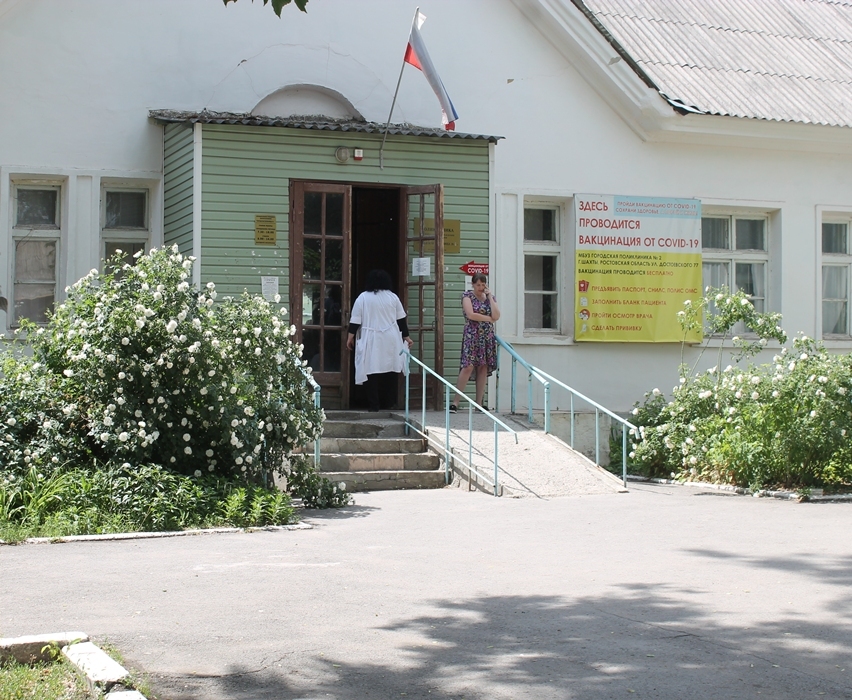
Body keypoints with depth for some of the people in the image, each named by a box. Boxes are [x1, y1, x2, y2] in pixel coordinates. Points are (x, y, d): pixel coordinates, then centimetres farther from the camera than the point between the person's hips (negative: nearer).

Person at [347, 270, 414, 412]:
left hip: (371, 340, -2)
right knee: (390, 371, 10)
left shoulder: (363, 298, 0)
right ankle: (388, 403, 12)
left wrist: (350, 336, 6)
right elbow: (401, 319, 9)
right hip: (390, 340, 2)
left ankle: (374, 404, -3)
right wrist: (406, 336, 17)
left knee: (372, 370, -1)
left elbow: (355, 320, -1)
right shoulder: (393, 297, 6)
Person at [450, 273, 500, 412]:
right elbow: (470, 314, -14)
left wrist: (490, 297, -3)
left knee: (483, 368, 2)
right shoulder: (468, 295, 1)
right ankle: (455, 402, -12)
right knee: (468, 367, -14)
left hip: (487, 337, 5)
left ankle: (479, 404, 4)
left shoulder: (490, 297, 13)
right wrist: (489, 319, -5)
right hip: (472, 336, -5)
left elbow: (496, 316, -2)